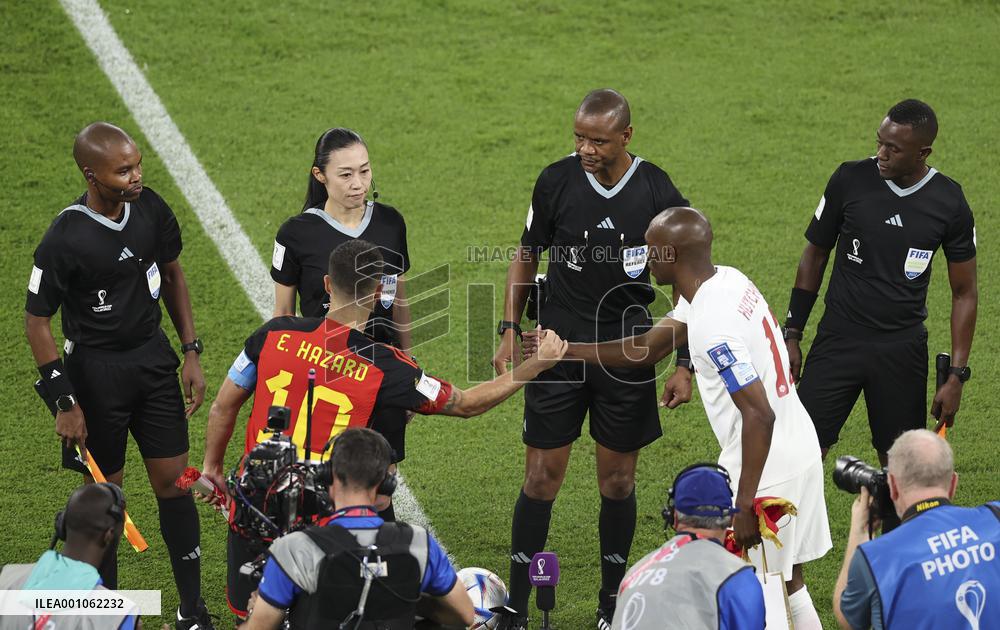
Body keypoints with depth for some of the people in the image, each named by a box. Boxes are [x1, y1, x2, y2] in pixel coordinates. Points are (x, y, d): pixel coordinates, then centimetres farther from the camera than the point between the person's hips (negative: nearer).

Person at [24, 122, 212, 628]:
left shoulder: (151, 209, -6)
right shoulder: (65, 240, -21)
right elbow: (36, 320, -13)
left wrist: (191, 352, 8)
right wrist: (64, 403, -13)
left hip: (154, 358, 5)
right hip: (96, 372, -5)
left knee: (174, 481, 6)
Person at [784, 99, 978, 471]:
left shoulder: (949, 204, -5)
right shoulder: (851, 180, -5)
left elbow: (964, 293, 3)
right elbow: (815, 256, 7)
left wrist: (957, 375, -2)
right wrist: (792, 335, 6)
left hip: (903, 350, 0)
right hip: (839, 340, 0)